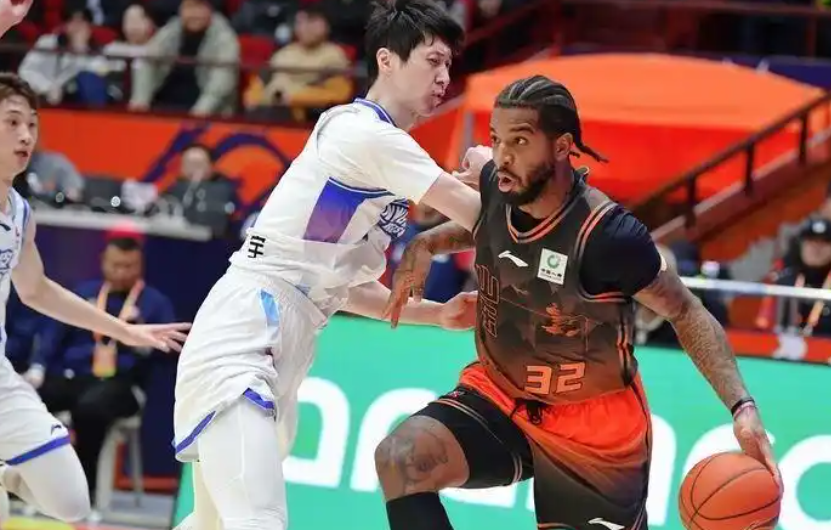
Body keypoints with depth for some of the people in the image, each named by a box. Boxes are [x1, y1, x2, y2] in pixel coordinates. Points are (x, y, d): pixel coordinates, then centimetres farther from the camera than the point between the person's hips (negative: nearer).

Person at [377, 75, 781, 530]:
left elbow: (686, 313, -15)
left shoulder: (609, 236, -28)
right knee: (399, 459, -21)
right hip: (498, 395, 5)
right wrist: (427, 244, -3)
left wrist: (742, 406, -26)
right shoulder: (497, 187, -11)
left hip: (594, 432, -5)